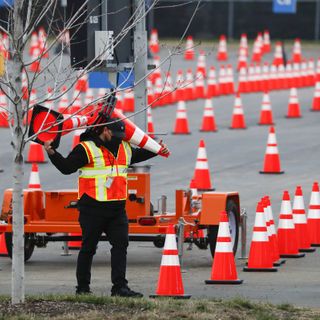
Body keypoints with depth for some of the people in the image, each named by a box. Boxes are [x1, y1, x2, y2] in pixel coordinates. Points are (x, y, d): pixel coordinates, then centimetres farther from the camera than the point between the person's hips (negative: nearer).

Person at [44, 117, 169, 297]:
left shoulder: (124, 148, 15)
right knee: (89, 247, 3)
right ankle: (83, 287, 14)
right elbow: (67, 167, -11)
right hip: (93, 208, -6)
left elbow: (139, 155, 36)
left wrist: (158, 150, 32)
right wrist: (52, 153, -23)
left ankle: (120, 287, -6)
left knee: (121, 243, -5)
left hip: (117, 208, 6)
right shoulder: (86, 149, -8)